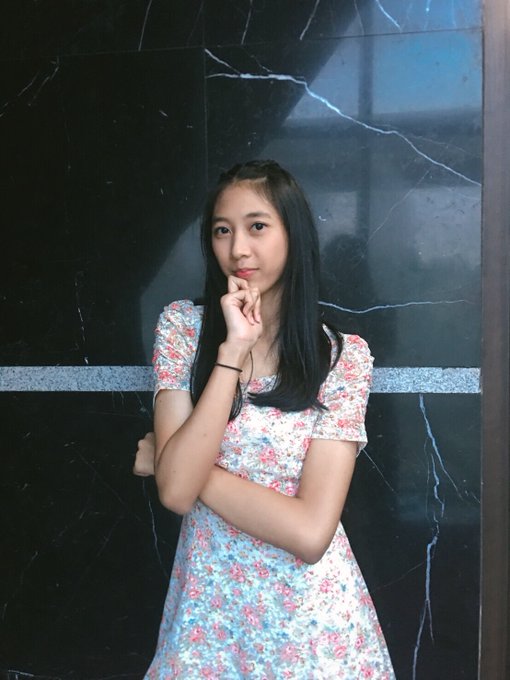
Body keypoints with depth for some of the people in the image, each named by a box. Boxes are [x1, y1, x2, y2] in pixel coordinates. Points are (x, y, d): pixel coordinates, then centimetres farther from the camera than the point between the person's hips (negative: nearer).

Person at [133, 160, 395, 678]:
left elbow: (310, 533, -19)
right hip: (208, 603, 2)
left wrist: (177, 463, -15)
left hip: (309, 614, -1)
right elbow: (176, 490, -16)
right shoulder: (183, 327, -5)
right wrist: (233, 349, -21)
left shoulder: (343, 357, -11)